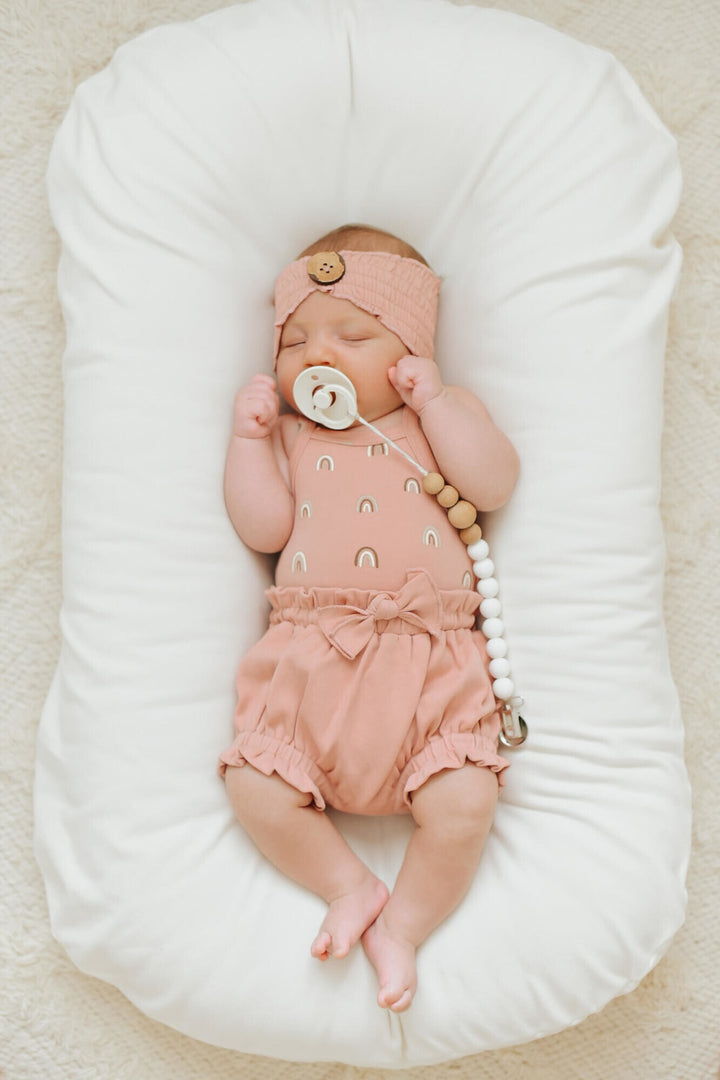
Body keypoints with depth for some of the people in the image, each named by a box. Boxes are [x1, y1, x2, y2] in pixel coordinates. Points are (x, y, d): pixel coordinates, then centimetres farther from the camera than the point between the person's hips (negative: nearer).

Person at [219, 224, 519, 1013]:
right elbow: (263, 529, 5)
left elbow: (495, 483, -4)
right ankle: (351, 886, 11)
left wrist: (433, 397, -4)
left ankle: (401, 925, 9)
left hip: (427, 659, -1)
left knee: (465, 803, -18)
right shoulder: (288, 437, 18)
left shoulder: (444, 419, 15)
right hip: (312, 656, 2)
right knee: (256, 791, -15)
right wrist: (248, 434, 1)